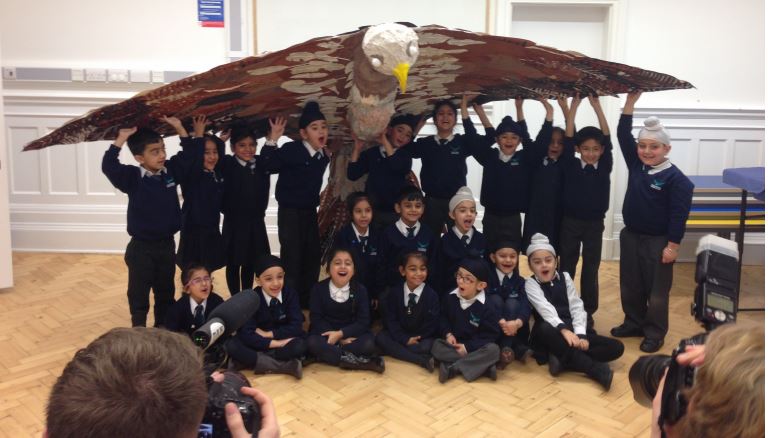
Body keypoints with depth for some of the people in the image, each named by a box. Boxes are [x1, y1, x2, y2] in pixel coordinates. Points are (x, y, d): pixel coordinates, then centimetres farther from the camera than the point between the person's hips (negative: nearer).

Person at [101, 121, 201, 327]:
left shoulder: (171, 170, -3)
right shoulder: (132, 177, -14)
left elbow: (194, 155, 1)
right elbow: (108, 166, -30)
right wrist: (122, 138, -30)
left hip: (167, 244, 4)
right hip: (141, 248, -4)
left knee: (166, 294, 17)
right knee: (139, 297, 8)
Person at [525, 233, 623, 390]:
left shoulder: (565, 278, 11)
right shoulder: (531, 284, -2)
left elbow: (577, 307, 2)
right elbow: (546, 309, -20)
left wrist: (580, 334, -14)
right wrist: (563, 329, -36)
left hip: (572, 333, 5)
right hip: (551, 334, -5)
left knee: (616, 347, -11)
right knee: (545, 329, -41)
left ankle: (562, 359, -23)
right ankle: (597, 370, -38)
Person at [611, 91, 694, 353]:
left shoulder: (676, 178, -15)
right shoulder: (635, 165, 2)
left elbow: (679, 215, -15)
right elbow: (622, 136, 1)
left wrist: (672, 245, -16)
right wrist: (630, 102, -5)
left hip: (658, 241, -6)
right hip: (630, 236, 6)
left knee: (656, 291, 6)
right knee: (630, 285, 16)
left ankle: (654, 334, 18)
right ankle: (634, 323, 33)